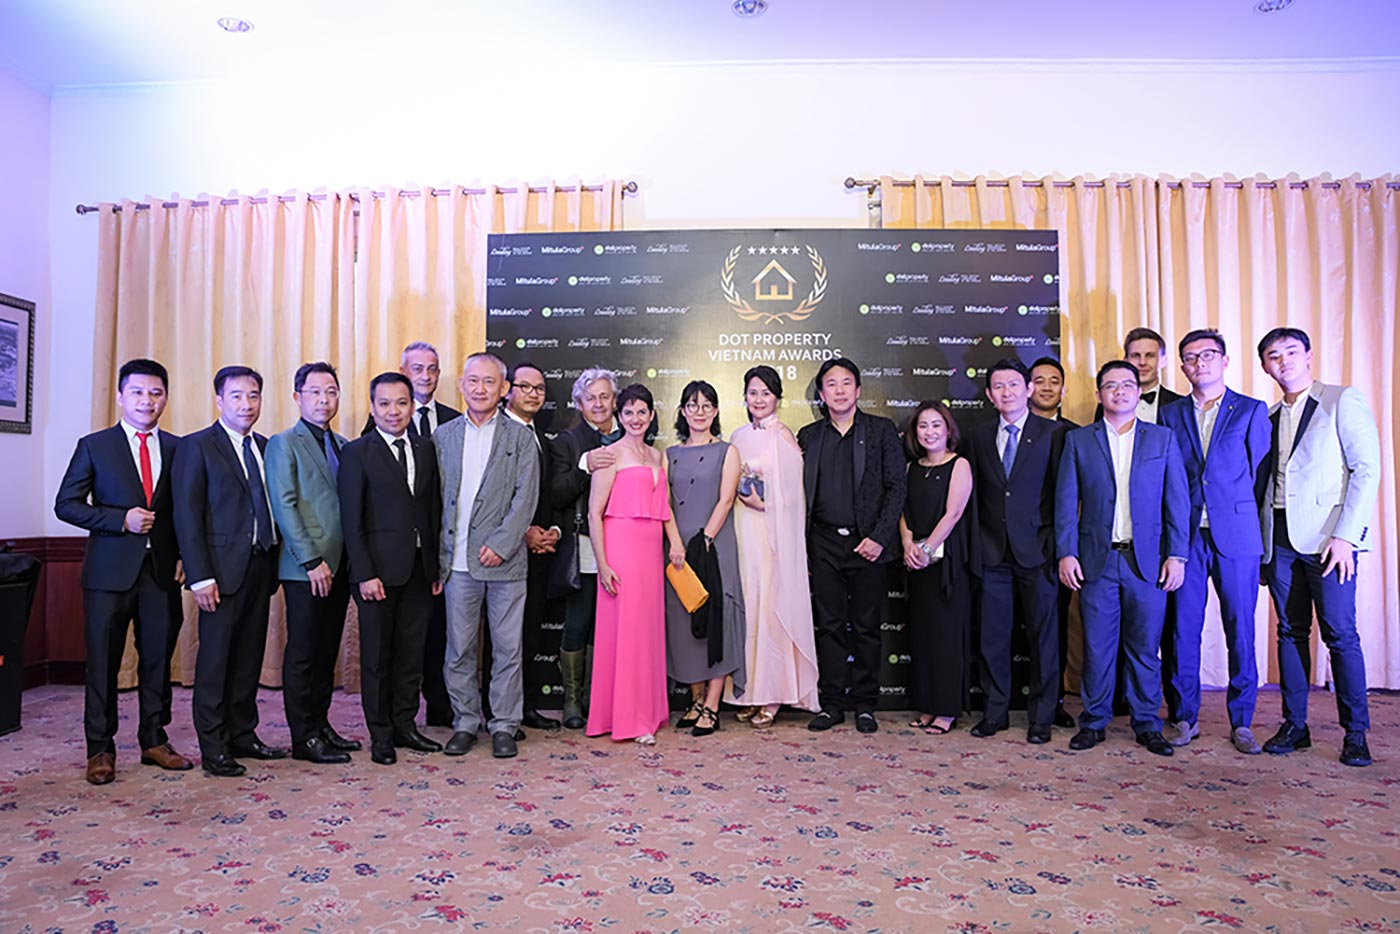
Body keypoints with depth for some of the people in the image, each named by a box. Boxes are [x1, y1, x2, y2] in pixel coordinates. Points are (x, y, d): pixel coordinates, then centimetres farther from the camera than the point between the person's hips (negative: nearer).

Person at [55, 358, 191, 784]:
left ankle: (154, 740, 21)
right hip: (111, 569, -2)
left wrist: (185, 555, -1)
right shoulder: (94, 446, 3)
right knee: (102, 661, 4)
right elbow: (66, 504, 0)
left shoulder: (178, 448, 9)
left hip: (163, 569, 2)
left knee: (158, 658, 8)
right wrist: (122, 519, -13)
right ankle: (100, 749, 16)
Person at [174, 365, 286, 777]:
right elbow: (187, 516, -9)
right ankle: (213, 747, 12)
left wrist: (274, 560, 5)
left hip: (261, 565, 6)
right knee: (215, 658, 2)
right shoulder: (197, 447, -4)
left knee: (249, 656, 12)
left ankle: (242, 734, 24)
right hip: (223, 569, -6)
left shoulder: (266, 447, 13)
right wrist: (200, 577, -15)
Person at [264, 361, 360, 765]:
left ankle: (321, 725, 24)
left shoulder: (343, 446, 15)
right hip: (305, 569, -6)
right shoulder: (283, 444, -4)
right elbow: (284, 507, -11)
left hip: (339, 566, 6)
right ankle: (304, 739, 9)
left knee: (327, 651, 13)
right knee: (302, 653, 1)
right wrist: (312, 561, -16)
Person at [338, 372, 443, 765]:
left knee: (412, 652, 12)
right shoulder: (357, 452, -4)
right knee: (377, 656, 7)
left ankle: (405, 726, 26)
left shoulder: (425, 449, 9)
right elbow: (351, 521, -8)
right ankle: (381, 735, 19)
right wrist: (364, 574, -14)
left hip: (420, 570, 4)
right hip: (379, 570, -4)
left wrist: (437, 566, 7)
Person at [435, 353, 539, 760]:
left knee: (507, 649, 5)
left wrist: (500, 545, -12)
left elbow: (525, 498, -4)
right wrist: (439, 556, 3)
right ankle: (465, 723, 24)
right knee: (459, 648, 9)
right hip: (458, 562, 2)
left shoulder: (521, 437, 3)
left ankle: (504, 726, 18)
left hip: (505, 560, -2)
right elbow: (436, 499, 9)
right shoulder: (443, 436, 10)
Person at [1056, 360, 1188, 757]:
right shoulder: (1078, 440, 7)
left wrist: (1176, 555, -1)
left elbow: (1177, 501, 6)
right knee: (1097, 646, 4)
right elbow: (1066, 502, 4)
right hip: (1096, 559, 0)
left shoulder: (1163, 438, 9)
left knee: (1145, 647, 6)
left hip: (1147, 560, 0)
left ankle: (1147, 725, 19)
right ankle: (1094, 722, 17)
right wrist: (1066, 554, -4)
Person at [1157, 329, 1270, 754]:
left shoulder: (1252, 410, 7)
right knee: (1182, 628, 3)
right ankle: (1184, 716, 16)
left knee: (1240, 629, 4)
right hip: (1185, 535, 1)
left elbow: (1261, 473, 5)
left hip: (1236, 535, -1)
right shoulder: (1169, 415, 10)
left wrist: (1261, 533, 1)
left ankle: (1241, 722, 18)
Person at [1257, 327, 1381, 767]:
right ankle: (1294, 725, 15)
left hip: (1327, 536, -5)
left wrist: (1344, 534, -14)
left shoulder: (1343, 400, 0)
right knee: (1291, 631, 8)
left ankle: (1355, 733, 8)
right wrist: (1262, 540, 6)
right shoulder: (1268, 416, 15)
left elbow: (1367, 470, -6)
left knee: (1340, 633, -4)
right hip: (1280, 539, 5)